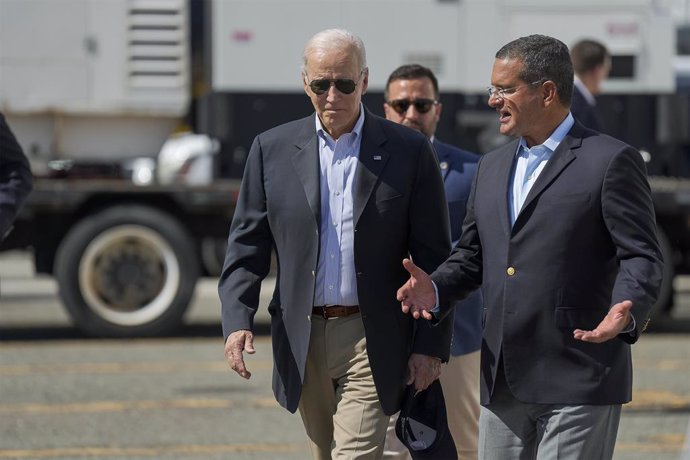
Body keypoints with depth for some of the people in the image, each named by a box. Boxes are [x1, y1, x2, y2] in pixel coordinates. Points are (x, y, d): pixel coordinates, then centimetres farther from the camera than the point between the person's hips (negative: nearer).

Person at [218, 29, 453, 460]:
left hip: (371, 342, -3)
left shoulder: (409, 152, -2)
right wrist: (237, 321, -10)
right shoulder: (272, 149, 4)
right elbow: (247, 246, 5)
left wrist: (431, 344, -5)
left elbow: (433, 257, -1)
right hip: (302, 340, 3)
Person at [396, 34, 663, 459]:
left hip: (579, 382, -7)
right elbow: (473, 254, 22)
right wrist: (437, 288, 1)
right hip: (504, 384, 7)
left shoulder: (611, 161, -5)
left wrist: (627, 311, -28)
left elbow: (641, 256, -9)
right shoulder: (493, 166, 18)